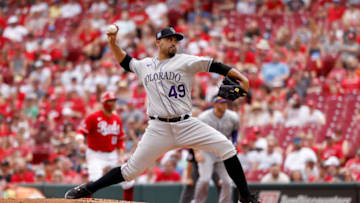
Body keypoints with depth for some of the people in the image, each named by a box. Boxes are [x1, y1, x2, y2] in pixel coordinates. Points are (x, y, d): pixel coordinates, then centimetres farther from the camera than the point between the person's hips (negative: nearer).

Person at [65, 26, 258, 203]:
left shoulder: (184, 61, 2)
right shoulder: (145, 65, 14)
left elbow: (214, 65, -5)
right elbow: (125, 61, 32)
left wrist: (240, 77, -16)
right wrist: (113, 42, 17)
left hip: (187, 125, -1)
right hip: (159, 129, 1)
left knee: (226, 147, -14)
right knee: (132, 168, -3)